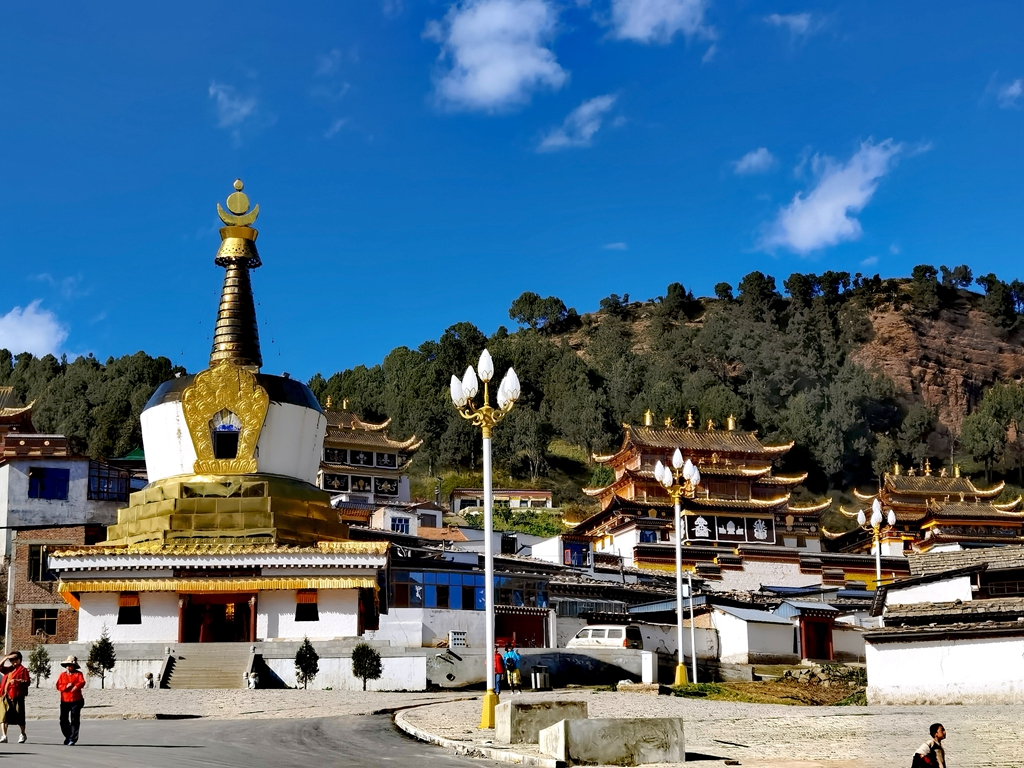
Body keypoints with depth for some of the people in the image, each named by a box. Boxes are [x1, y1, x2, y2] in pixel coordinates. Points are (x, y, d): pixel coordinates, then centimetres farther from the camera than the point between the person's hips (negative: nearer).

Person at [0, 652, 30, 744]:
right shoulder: (9, 669, 19)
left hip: (17, 696, -5)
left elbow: (27, 682, -6)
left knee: (19, 716, 3)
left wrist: (17, 681, -20)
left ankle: (23, 735, 20)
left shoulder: (23, 670, -1)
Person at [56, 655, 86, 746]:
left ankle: (73, 739, -2)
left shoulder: (78, 674, 3)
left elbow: (82, 682, -14)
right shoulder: (62, 675, 12)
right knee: (63, 720, 6)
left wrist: (76, 686, -34)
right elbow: (58, 686, 3)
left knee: (75, 720, -6)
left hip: (76, 701, -3)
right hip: (64, 701, 3)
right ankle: (68, 736, 26)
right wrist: (66, 686, -16)